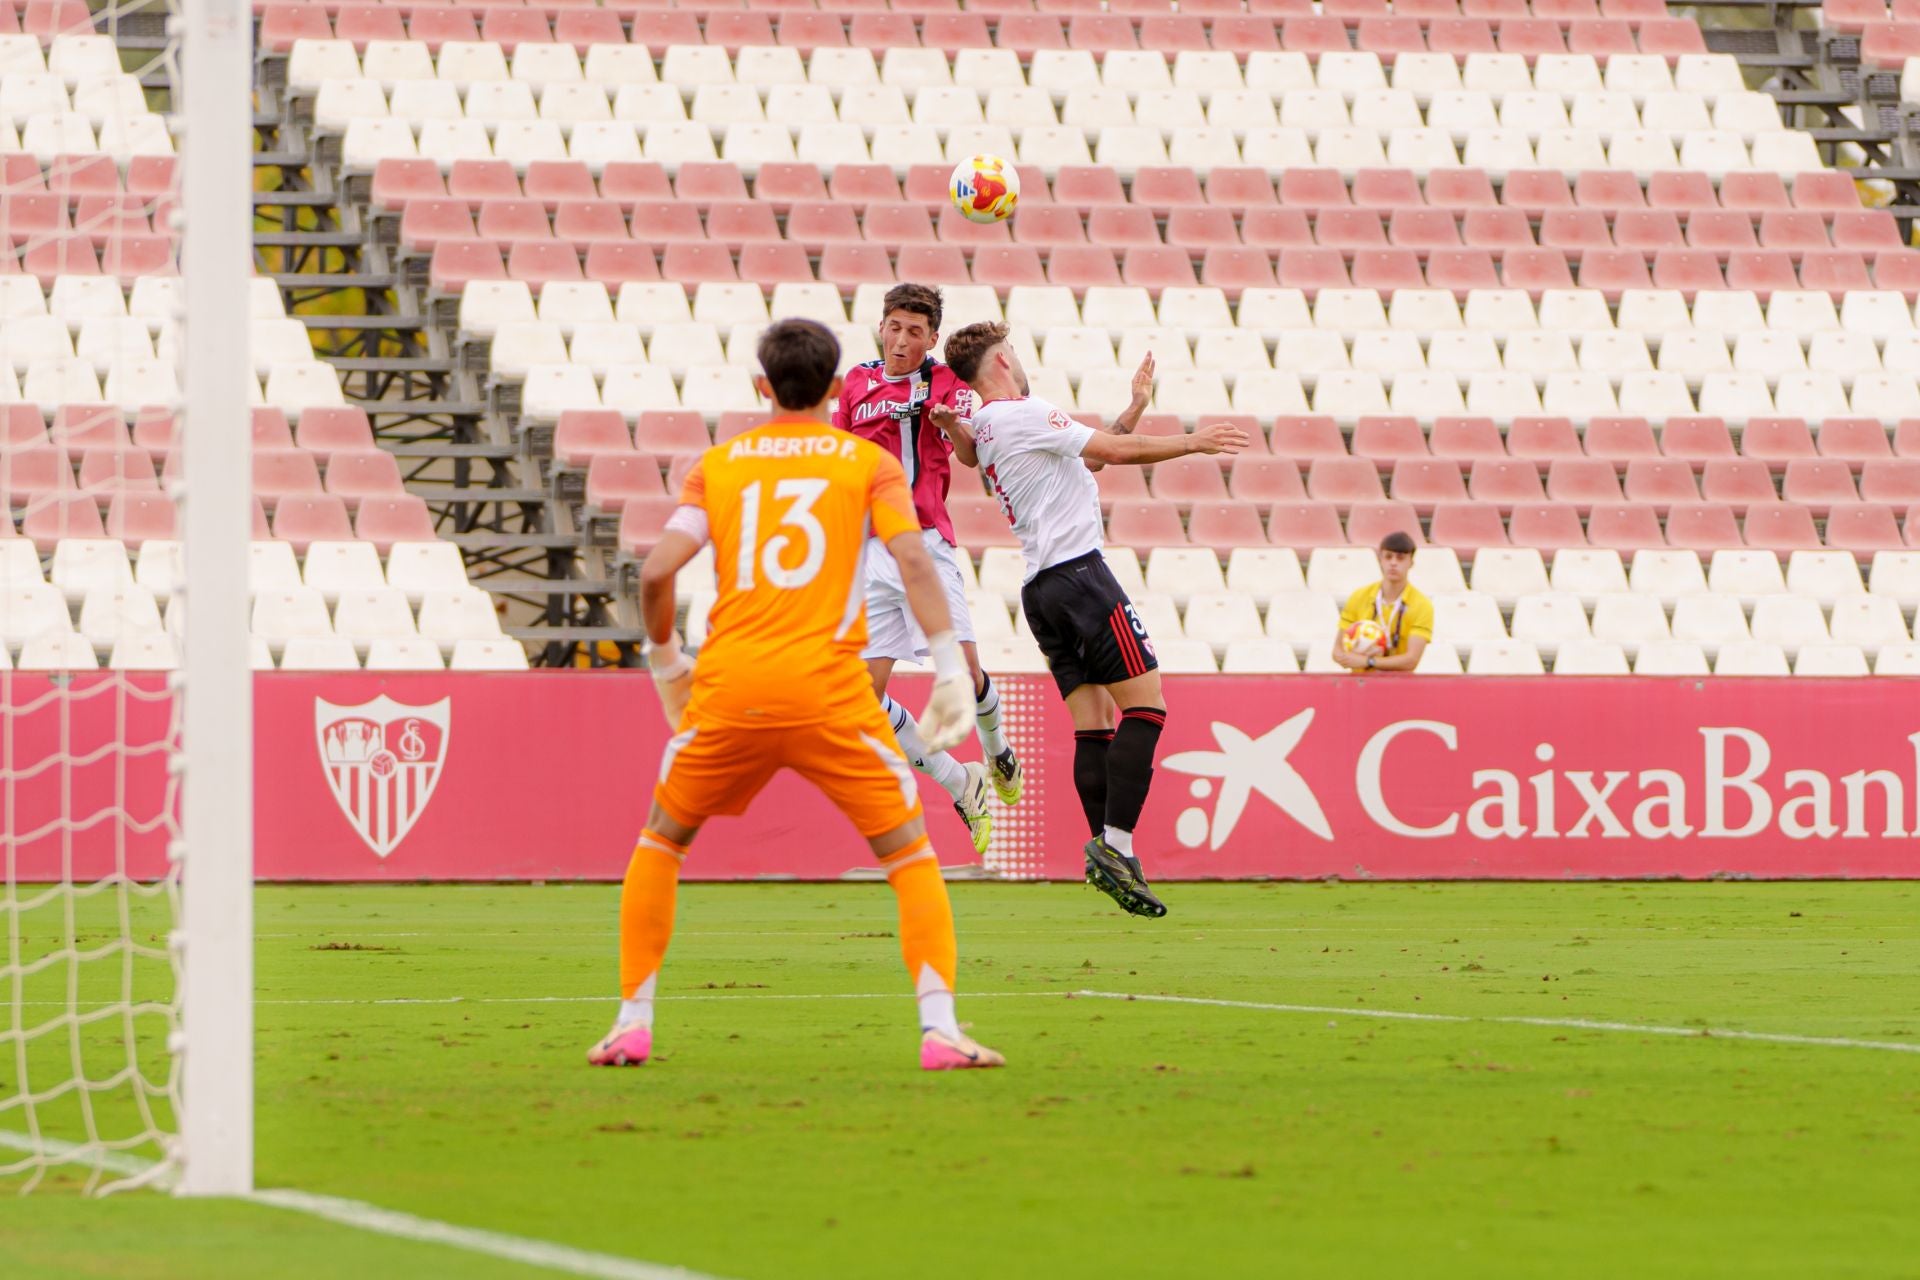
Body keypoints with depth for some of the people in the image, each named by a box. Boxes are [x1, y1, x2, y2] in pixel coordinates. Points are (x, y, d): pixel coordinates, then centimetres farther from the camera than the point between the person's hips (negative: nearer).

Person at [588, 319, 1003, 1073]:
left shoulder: (719, 462, 13)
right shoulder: (868, 463, 9)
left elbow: (657, 571, 4)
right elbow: (913, 560, -6)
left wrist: (666, 661, 19)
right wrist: (950, 666, -6)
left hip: (727, 688, 2)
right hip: (827, 691, -2)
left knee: (661, 840, 22)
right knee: (909, 849, 7)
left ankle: (632, 1024, 17)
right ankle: (940, 1030, -8)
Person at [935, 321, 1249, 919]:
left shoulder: (983, 429, 19)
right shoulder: (1023, 414, -8)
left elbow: (1090, 452, 26)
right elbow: (1115, 451, -10)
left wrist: (1136, 407, 23)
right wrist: (1191, 442, 1)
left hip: (1040, 589, 9)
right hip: (1078, 572, -9)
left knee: (1093, 724, 5)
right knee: (1146, 706, -10)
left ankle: (1104, 848, -4)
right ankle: (1116, 843, -19)